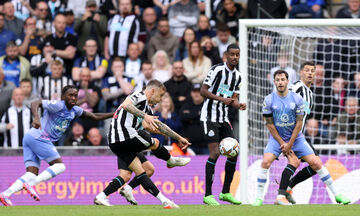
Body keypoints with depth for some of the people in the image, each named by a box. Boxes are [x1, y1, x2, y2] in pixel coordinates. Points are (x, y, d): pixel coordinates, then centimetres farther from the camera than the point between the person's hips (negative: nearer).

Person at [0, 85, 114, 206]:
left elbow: (95, 117, 25)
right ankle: (31, 184, -20)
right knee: (60, 166, -8)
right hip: (38, 137, -9)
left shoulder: (74, 111, 18)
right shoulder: (58, 105, -10)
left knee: (32, 173, -2)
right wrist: (36, 118, -40)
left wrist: (114, 114, 19)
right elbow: (35, 103, -22)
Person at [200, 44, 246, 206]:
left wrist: (239, 105, -7)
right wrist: (222, 99, -23)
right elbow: (203, 91, -13)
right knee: (215, 153, -14)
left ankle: (226, 192, 12)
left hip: (224, 119, 8)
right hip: (209, 117, -8)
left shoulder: (237, 76, 11)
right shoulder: (217, 69, -11)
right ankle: (207, 195, -10)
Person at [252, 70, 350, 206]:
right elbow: (270, 124, -5)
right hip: (277, 138, 0)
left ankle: (336, 195, 4)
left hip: (296, 137, 1)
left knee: (316, 163, -6)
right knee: (266, 162, -25)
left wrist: (289, 144, -10)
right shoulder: (269, 100, -8)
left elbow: (299, 123, -6)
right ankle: (259, 198, -14)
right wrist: (282, 143, -10)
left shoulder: (297, 99, -8)